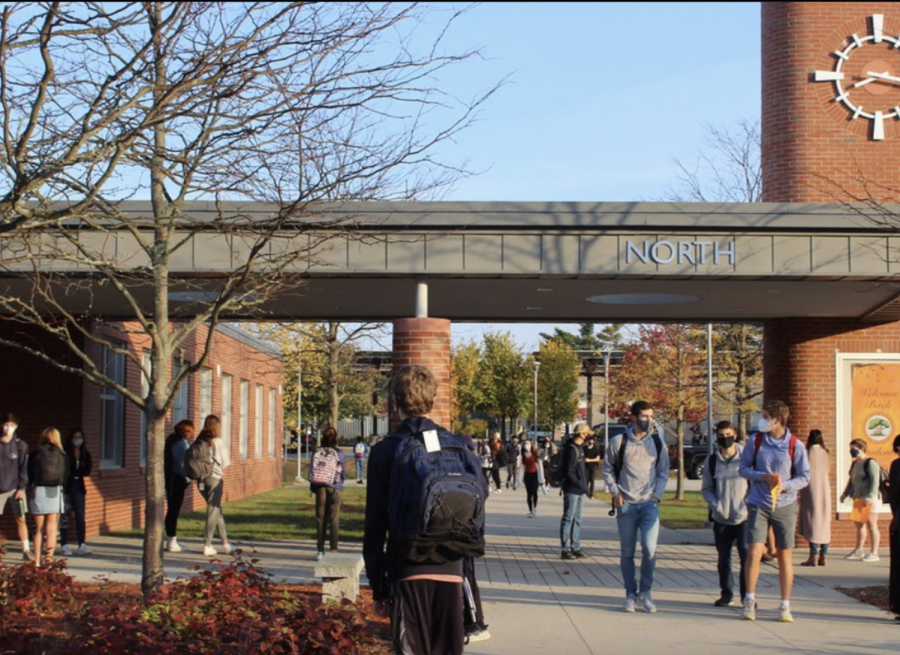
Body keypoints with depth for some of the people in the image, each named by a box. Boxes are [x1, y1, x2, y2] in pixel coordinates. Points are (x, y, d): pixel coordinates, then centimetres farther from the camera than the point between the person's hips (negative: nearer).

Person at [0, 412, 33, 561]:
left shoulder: (21, 445, 3)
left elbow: (24, 468, 2)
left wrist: (22, 488, -5)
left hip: (15, 488, 0)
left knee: (21, 519, -1)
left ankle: (26, 550, 3)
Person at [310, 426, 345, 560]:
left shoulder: (316, 452, -2)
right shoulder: (339, 453, -6)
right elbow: (344, 472, 0)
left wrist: (312, 488, 13)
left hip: (320, 487, 1)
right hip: (335, 487, -1)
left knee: (320, 518, 7)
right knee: (334, 519, 6)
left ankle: (320, 550, 6)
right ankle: (333, 548, 2)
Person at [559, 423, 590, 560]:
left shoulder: (579, 448, 14)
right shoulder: (571, 449, -15)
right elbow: (569, 473, -20)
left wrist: (584, 485, 10)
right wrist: (582, 485, -16)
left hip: (580, 490, 9)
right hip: (572, 490, -9)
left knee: (577, 519, 13)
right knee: (568, 519, -5)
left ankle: (575, 548, 20)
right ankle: (565, 549, -2)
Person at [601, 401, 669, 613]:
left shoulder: (657, 443, 6)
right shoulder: (619, 442, 0)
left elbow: (663, 472, 14)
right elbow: (607, 468, 8)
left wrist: (657, 494, 1)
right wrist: (614, 492, -2)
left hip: (649, 504, 1)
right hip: (626, 505, -1)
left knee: (649, 548, -13)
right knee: (627, 553, 4)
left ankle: (645, 592, 5)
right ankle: (630, 595, 15)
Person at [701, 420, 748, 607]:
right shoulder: (711, 460, 5)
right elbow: (706, 488, 9)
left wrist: (750, 504, -10)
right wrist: (714, 504, -8)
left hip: (743, 516, -2)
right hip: (721, 518, 3)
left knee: (746, 556, -10)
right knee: (724, 559, 8)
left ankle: (747, 594, -1)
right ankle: (727, 594, 19)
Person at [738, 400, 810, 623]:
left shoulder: (795, 445, -4)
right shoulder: (755, 441, -1)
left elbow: (804, 477, 0)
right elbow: (743, 469, 4)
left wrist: (784, 485, -18)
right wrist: (764, 476, -13)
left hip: (785, 506, 0)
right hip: (758, 504, 0)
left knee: (784, 555, 5)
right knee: (755, 551, -11)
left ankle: (785, 606, 14)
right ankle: (749, 600, 3)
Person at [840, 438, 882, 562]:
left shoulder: (870, 463, -12)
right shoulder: (855, 464, 16)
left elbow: (875, 481, -17)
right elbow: (851, 481, 25)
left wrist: (870, 497, -24)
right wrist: (845, 494, 19)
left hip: (870, 499, -9)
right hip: (858, 499, 9)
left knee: (871, 525, -4)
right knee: (858, 524, 13)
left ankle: (874, 553, 0)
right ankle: (858, 551, 23)